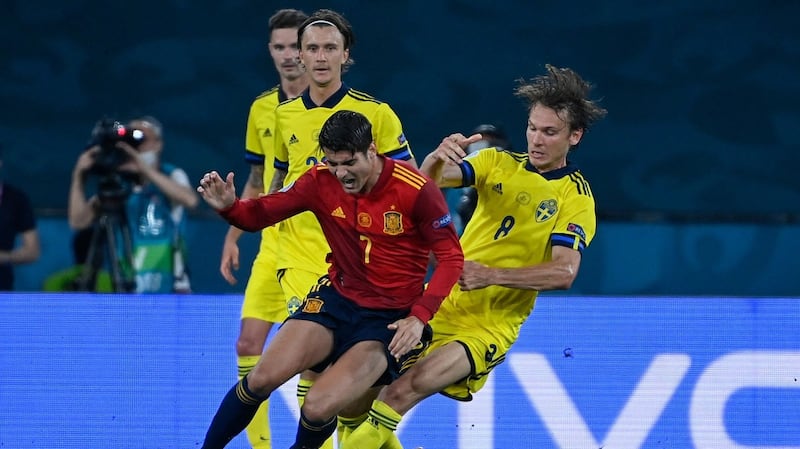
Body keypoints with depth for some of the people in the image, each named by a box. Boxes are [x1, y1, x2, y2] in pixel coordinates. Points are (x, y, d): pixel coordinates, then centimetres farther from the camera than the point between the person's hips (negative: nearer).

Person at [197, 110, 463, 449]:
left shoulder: (416, 191, -18)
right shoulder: (322, 181, -6)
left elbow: (451, 257, -11)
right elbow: (258, 215, 0)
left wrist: (419, 317, -21)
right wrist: (228, 206, -24)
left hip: (390, 318, -4)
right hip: (338, 297, 4)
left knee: (318, 407, -21)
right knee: (262, 379, -17)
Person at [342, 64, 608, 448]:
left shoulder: (575, 196, -5)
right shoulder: (498, 163, 6)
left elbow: (564, 272, -16)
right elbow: (428, 182, -8)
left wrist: (491, 275, -25)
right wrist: (437, 159, -31)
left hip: (489, 327, -5)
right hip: (442, 305, 5)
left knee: (405, 390, -26)